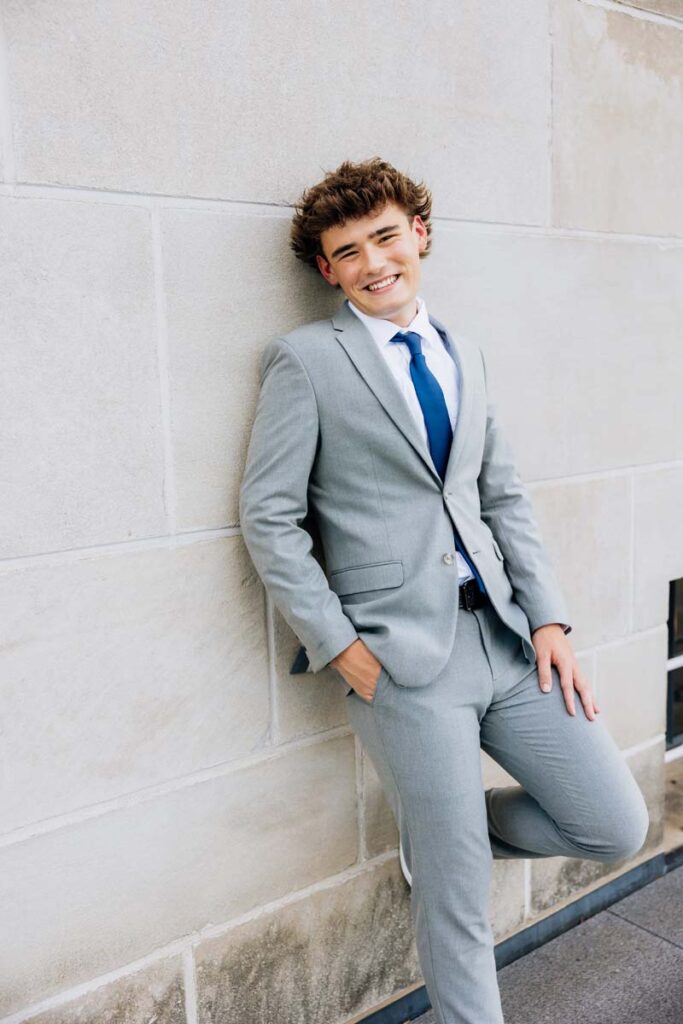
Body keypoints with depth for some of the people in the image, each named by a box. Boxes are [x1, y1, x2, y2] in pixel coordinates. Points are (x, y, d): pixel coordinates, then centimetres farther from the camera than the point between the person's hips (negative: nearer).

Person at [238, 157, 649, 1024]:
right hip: (405, 653, -6)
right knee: (456, 899, 4)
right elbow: (268, 518, -6)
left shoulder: (464, 356, 15)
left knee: (618, 828, 7)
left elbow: (505, 498, 14)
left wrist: (548, 619, 4)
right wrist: (339, 645, -10)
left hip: (505, 633, 6)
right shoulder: (305, 360, -3)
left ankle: (447, 827, 29)